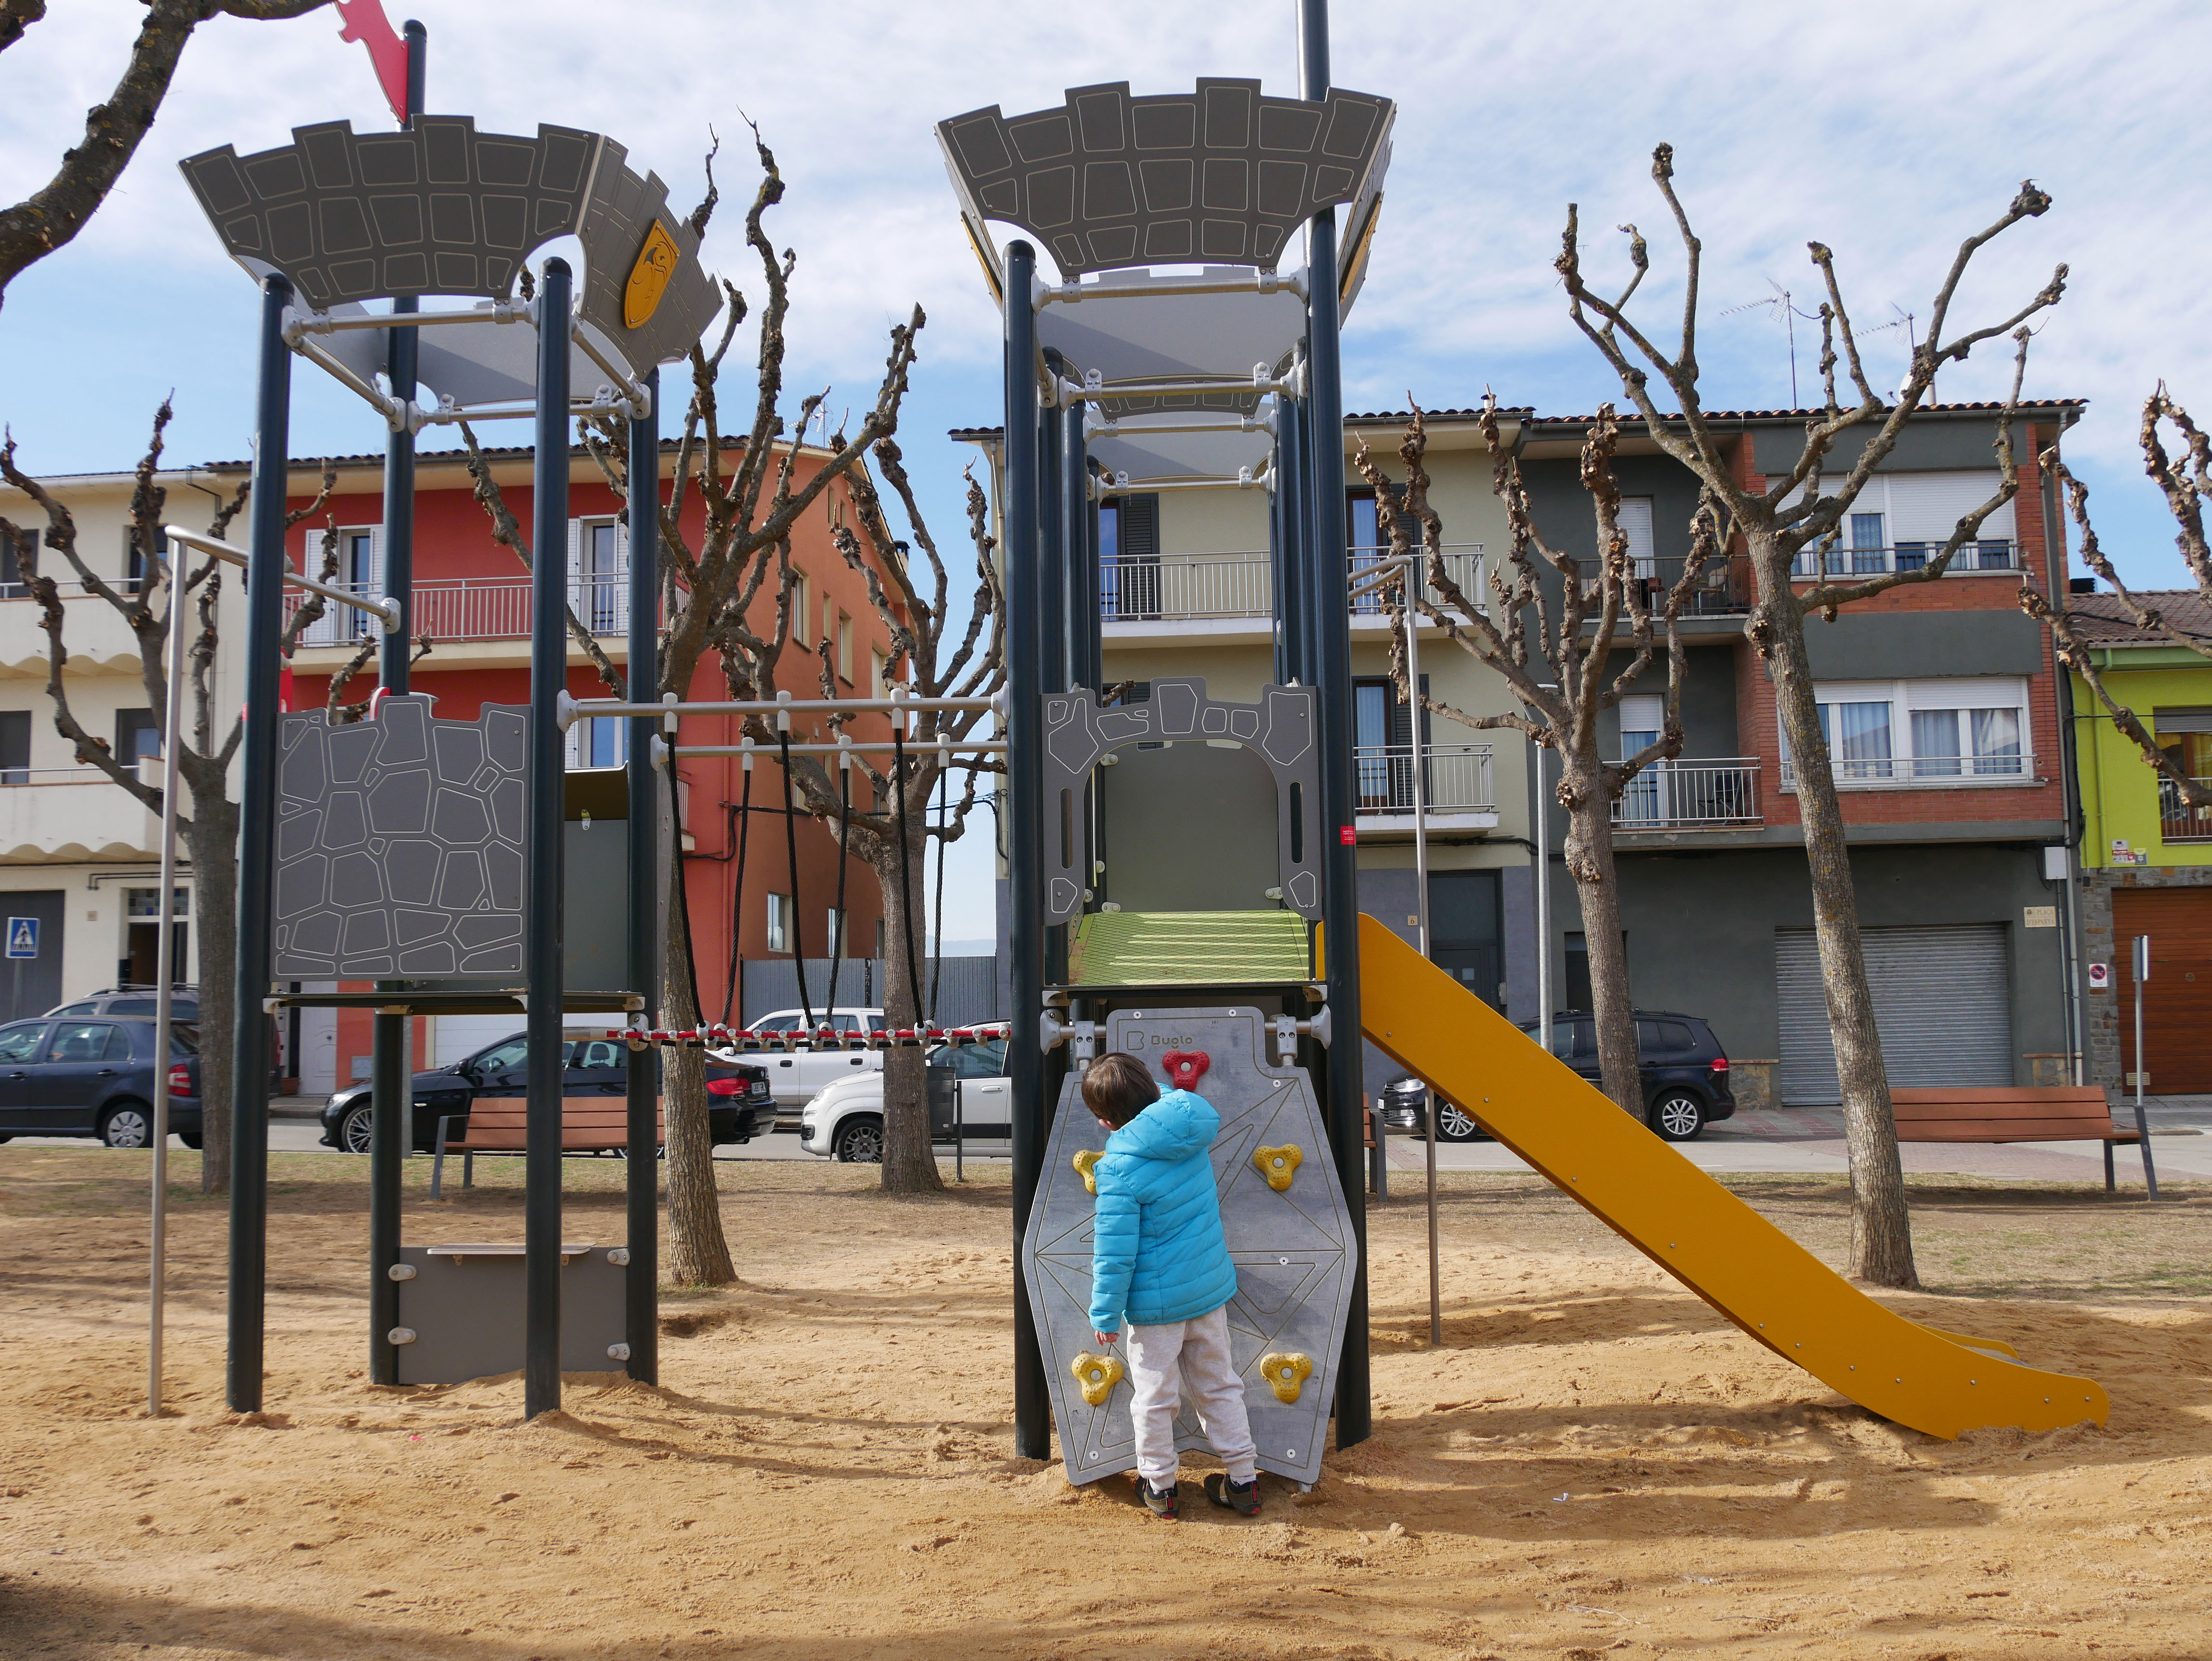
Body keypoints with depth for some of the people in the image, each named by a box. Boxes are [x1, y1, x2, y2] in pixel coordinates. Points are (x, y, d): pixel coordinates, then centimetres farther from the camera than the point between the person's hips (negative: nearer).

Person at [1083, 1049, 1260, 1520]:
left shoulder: (1120, 1167, -22)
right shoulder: (1194, 1130, -5)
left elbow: (1114, 1251, -19)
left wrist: (1104, 1314, -9)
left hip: (1156, 1300, -6)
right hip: (1211, 1287, 6)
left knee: (1154, 1397, 10)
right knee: (1220, 1385, 19)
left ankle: (1158, 1488, 24)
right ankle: (1244, 1481, 26)